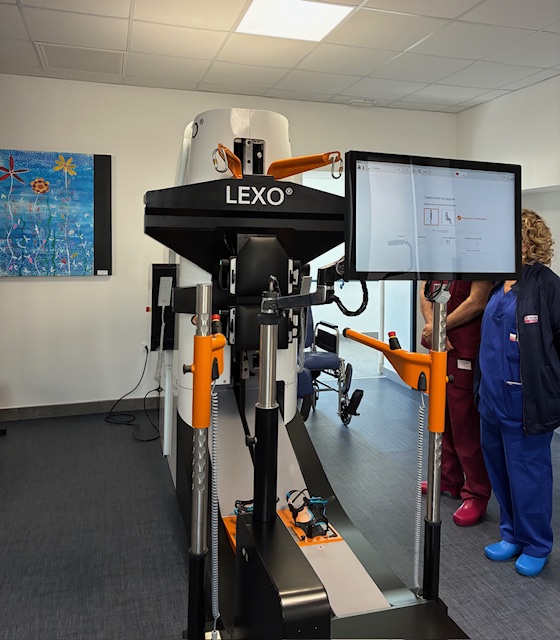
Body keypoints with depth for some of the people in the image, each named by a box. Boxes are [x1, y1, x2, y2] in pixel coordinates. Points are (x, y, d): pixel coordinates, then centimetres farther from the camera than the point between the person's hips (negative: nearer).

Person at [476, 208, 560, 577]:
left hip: (526, 403, -7)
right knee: (501, 472, 17)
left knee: (527, 474, 6)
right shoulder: (499, 284, 9)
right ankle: (513, 536, 35)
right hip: (493, 398, 7)